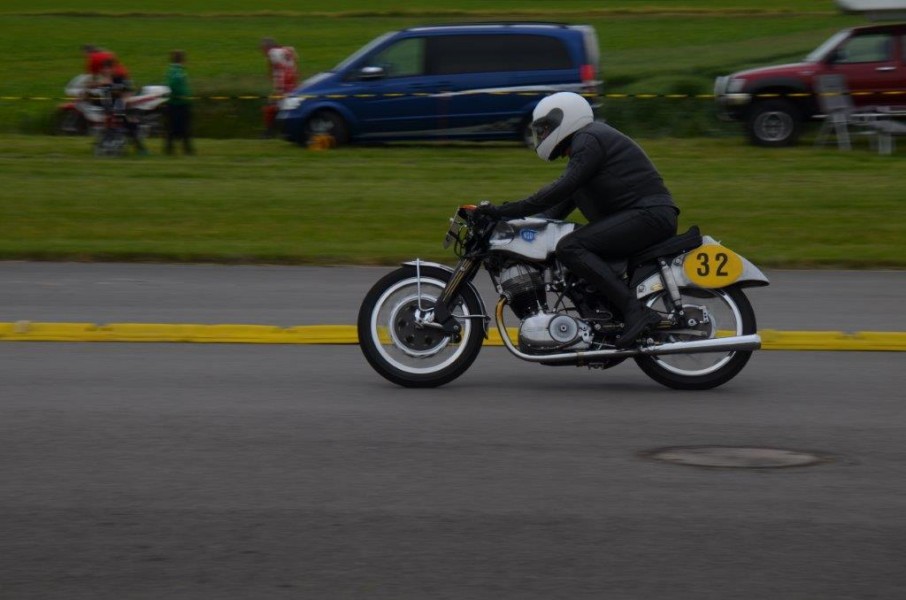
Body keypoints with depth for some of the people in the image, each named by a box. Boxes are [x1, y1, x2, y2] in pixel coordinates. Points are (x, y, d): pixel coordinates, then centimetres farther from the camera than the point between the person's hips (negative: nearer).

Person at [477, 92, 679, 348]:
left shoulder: (589, 140, -7)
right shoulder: (582, 145, 26)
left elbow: (562, 189, -18)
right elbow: (564, 203, 25)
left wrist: (506, 211, -17)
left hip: (648, 213, -11)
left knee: (570, 248, -23)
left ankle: (636, 312, -30)